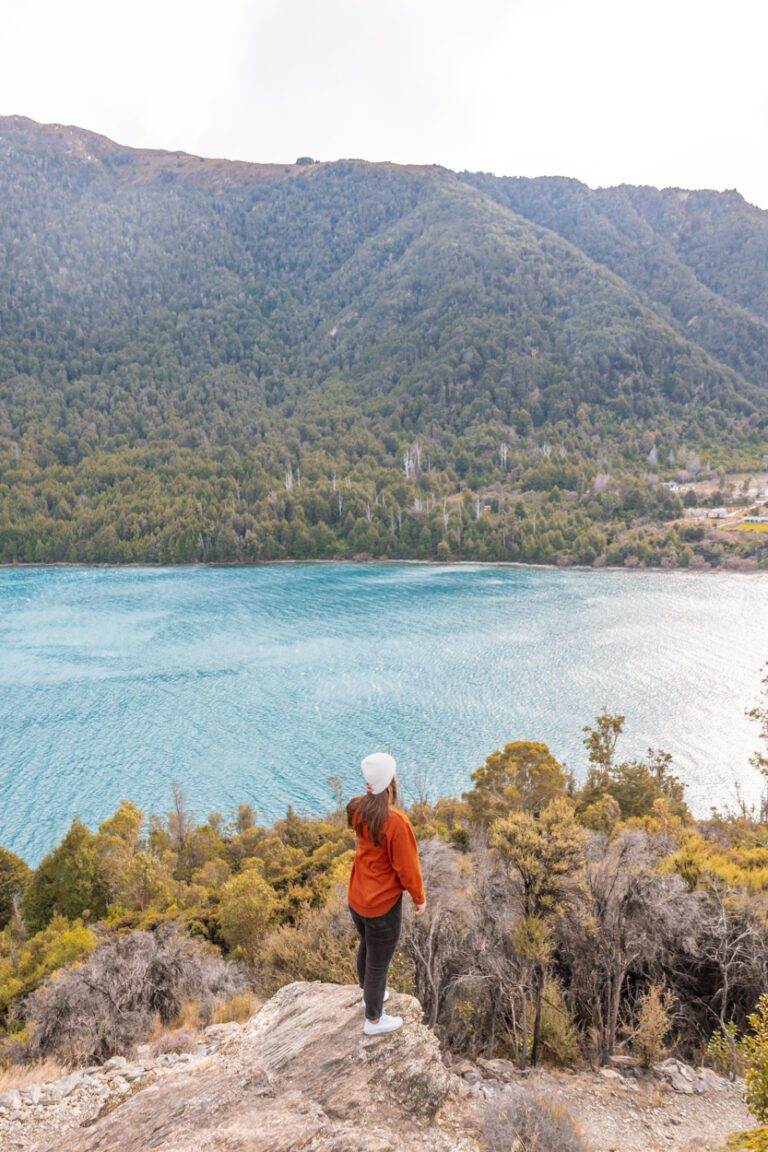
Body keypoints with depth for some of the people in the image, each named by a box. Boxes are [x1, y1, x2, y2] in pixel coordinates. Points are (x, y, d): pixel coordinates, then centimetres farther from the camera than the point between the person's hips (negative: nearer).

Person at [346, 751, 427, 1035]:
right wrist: (420, 898, -3)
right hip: (383, 906, -7)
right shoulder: (396, 822, -32)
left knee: (366, 948, 31)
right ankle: (374, 1020, 39)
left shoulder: (358, 809, -12)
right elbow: (407, 868, -20)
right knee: (378, 964, 16)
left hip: (357, 900, 7)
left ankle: (370, 994, 56)